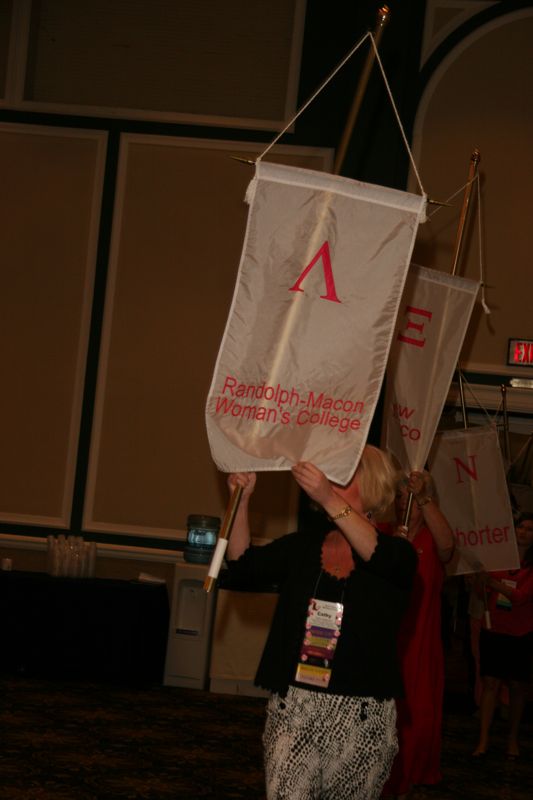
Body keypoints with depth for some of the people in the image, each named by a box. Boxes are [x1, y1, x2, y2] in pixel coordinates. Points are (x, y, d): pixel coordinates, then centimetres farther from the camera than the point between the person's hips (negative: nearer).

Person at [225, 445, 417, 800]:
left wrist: (329, 500, -36)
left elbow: (378, 556, -25)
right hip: (294, 703, 2)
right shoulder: (305, 544, 9)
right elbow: (244, 562, 0)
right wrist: (242, 500, -13)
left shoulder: (397, 552, -2)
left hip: (362, 713, -2)